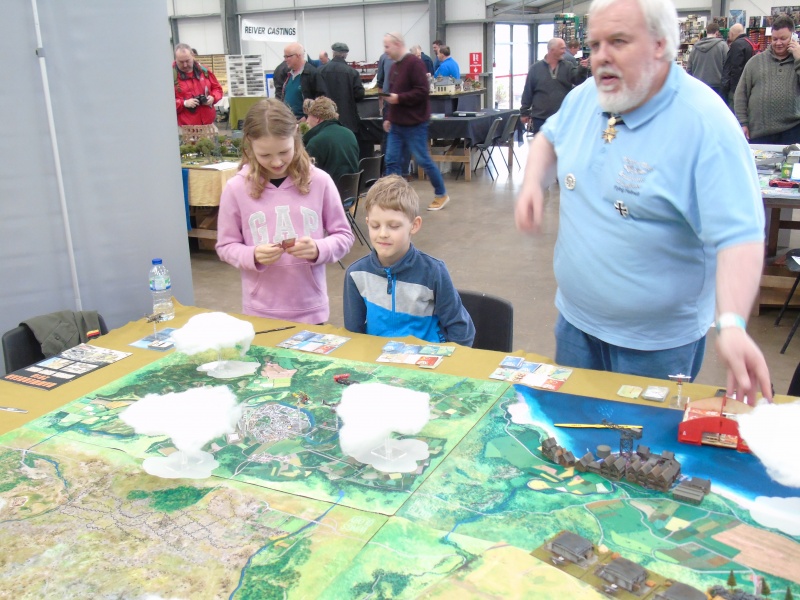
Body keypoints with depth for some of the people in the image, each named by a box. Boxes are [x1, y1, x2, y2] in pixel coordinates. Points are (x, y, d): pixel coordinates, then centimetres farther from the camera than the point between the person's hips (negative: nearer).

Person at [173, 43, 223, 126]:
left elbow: (217, 88, 18)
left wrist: (213, 97, -4)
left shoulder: (203, 71, 8)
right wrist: (184, 103, -19)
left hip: (208, 124, 4)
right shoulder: (171, 75, -4)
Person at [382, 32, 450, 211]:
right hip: (396, 124, 8)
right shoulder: (395, 66, 14)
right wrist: (389, 117, 16)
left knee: (423, 160, 1)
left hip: (414, 124, -8)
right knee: (392, 161, 2)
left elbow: (422, 92, -20)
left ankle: (441, 194, 19)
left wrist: (399, 98, -21)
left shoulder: (414, 63, -13)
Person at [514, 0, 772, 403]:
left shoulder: (706, 125, -23)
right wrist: (534, 183, -3)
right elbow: (549, 138, 19)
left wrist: (731, 325, -42)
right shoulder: (583, 98, -2)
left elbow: (739, 236, -28)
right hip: (575, 320, 6)